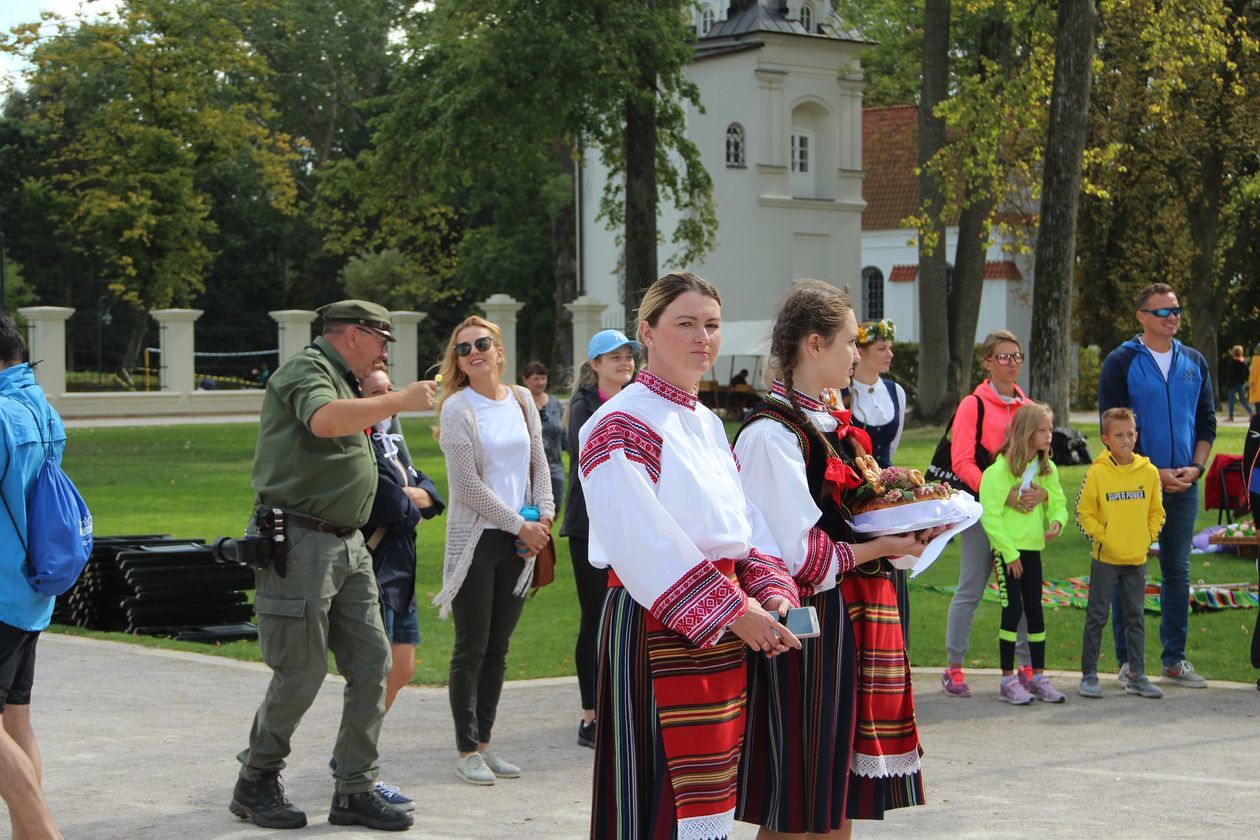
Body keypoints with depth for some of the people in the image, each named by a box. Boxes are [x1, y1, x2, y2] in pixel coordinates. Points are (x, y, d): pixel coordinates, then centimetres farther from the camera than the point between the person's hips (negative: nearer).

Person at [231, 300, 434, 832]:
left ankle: (355, 790, 12)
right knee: (300, 673, -4)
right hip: (301, 543, -10)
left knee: (371, 663, 5)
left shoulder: (341, 380, 21)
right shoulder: (306, 370, -9)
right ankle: (255, 784, 14)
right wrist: (401, 400, -26)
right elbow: (325, 420, -31)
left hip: (347, 546, 10)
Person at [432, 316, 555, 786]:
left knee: (498, 649, 9)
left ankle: (484, 742, 17)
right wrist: (520, 525, -11)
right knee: (472, 648, -2)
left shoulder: (522, 401, 10)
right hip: (476, 540, -5)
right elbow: (468, 485, -11)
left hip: (520, 540, 5)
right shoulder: (457, 408, -7)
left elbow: (538, 463, 13)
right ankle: (466, 752, 4)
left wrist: (544, 517, -2)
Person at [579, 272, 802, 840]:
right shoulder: (622, 425, -11)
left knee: (709, 794, 11)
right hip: (655, 628, -8)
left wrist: (770, 591, -5)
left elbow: (743, 526, 15)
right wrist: (734, 612, -20)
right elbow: (645, 544, -19)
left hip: (726, 630, 8)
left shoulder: (708, 424, 17)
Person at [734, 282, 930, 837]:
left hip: (850, 621, 9)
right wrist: (881, 548, -14)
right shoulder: (771, 434, -16)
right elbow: (795, 557, -20)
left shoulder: (826, 424, 14)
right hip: (810, 620, -9)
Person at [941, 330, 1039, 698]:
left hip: (1022, 511, 5)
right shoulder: (973, 405, -3)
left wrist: (1041, 491, -9)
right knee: (971, 588, -2)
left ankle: (1027, 666, 13)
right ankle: (953, 668, 5)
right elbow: (962, 462, -10)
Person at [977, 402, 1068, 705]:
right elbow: (989, 515, -15)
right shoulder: (999, 470, -14)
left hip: (1033, 548, 6)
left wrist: (1057, 521, -12)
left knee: (1035, 610, 9)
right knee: (1013, 609, -7)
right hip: (1006, 550, -6)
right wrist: (1009, 552, -14)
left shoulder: (1047, 469, 6)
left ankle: (1038, 677, 17)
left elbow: (1058, 503, 12)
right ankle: (1008, 680, 0)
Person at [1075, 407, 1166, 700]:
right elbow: (1083, 513, -4)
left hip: (1137, 558, 3)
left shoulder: (1149, 472, 1)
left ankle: (1137, 676, 16)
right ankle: (1089, 674, 10)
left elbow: (1157, 512, 11)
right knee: (1097, 616, 2)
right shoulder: (1097, 473, -8)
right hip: (1105, 558, -3)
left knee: (1136, 617, 9)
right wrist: (1103, 537, -10)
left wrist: (1147, 537, -1)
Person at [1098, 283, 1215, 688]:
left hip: (1184, 484, 4)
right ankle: (1127, 660, 7)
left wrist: (1196, 467, -3)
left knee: (1178, 571, 9)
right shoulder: (1121, 362, -4)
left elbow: (1207, 422, 14)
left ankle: (1174, 659, 17)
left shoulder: (1194, 362, 11)